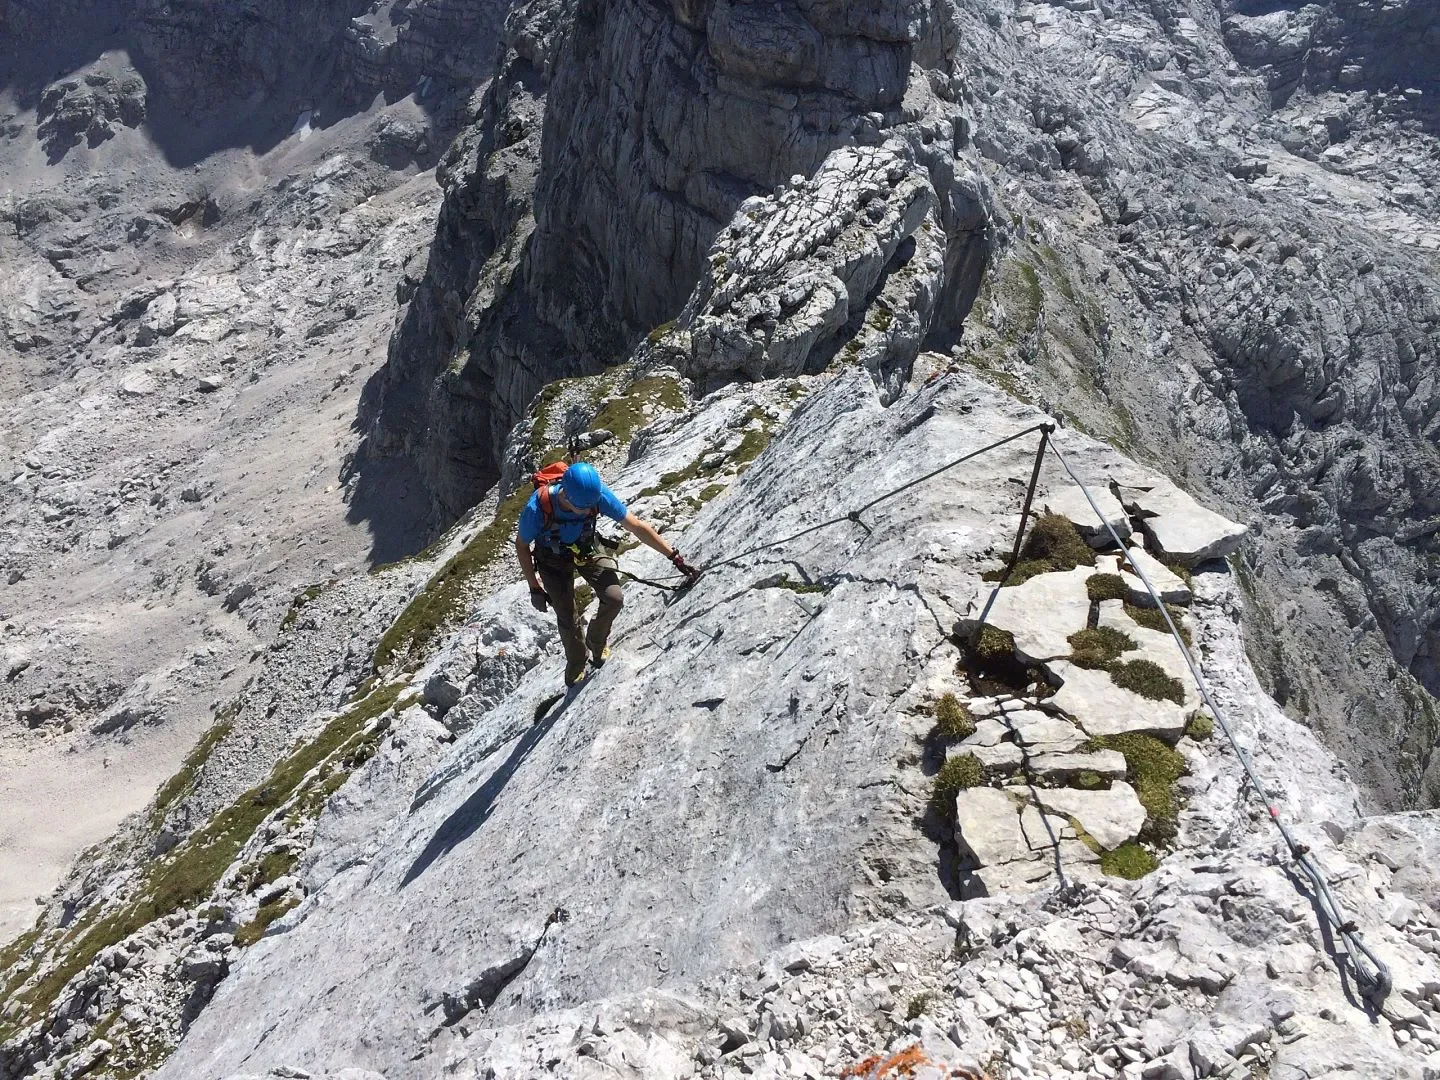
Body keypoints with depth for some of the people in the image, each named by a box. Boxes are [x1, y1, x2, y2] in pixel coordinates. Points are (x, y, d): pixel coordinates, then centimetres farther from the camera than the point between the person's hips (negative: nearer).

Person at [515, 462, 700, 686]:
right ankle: (576, 668, 27)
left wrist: (676, 559, -25)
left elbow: (636, 526, -24)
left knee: (614, 598, -17)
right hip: (553, 561, -1)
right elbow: (521, 546, -17)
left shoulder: (597, 494, -34)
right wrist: (534, 588, -13)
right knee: (567, 619, -3)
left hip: (586, 550, 2)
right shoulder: (537, 508, -38)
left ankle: (596, 643, 14)